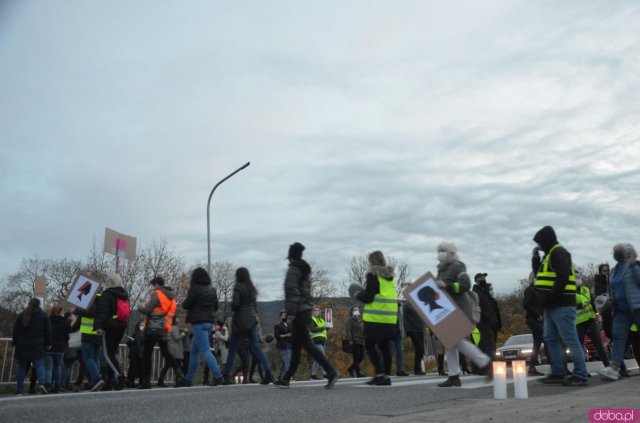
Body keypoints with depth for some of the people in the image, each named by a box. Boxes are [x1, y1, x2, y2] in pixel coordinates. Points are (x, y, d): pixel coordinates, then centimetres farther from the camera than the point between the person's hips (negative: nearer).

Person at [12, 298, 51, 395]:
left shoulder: (21, 315, 7)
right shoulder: (44, 316, 1)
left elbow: (16, 331, 8)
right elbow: (48, 331, 1)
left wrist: (14, 343, 14)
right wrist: (48, 344, 9)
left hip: (22, 346, 2)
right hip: (37, 346, -2)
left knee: (21, 367, 9)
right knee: (40, 365, -1)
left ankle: (19, 389, 8)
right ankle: (41, 384, -22)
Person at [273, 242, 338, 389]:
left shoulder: (293, 269, -10)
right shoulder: (305, 269, 17)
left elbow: (293, 291, -19)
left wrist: (291, 312, -21)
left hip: (298, 312, -9)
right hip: (306, 310, 9)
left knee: (307, 345, -10)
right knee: (295, 346, 11)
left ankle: (331, 371, -17)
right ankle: (286, 379, 17)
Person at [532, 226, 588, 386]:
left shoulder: (558, 252, -10)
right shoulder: (550, 254, 21)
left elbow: (563, 277, -20)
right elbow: (540, 275, 28)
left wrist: (551, 297, -22)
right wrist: (535, 258, 16)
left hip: (561, 305, -10)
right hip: (552, 306, 10)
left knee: (570, 340, -8)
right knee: (551, 340, 11)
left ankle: (580, 376, -6)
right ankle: (557, 373, 16)